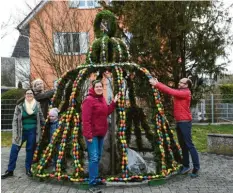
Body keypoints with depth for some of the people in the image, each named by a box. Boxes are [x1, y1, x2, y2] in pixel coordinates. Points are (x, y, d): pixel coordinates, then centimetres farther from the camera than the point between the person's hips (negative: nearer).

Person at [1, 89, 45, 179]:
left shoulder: (37, 105, 1)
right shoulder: (19, 105, -4)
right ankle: (10, 170, 11)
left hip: (32, 131, 1)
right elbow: (15, 120, -3)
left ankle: (28, 169, 22)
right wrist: (14, 133, -8)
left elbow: (41, 118, 13)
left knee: (30, 150, 8)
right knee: (14, 149, -1)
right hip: (21, 131, 0)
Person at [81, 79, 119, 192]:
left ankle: (94, 180, 27)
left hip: (101, 133, 9)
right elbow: (85, 119, -20)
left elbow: (106, 113, 16)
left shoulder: (102, 99, 11)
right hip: (92, 134, -9)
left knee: (98, 157, 15)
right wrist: (88, 135, -23)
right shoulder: (89, 100, -16)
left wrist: (113, 103, 9)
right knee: (94, 158, -11)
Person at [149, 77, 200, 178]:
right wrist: (157, 84, -3)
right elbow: (169, 90, 7)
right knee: (183, 145, 12)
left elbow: (171, 91, -20)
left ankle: (196, 167, 0)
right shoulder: (179, 91, 13)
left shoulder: (186, 93, -12)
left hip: (185, 122, -9)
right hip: (179, 122, 9)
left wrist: (157, 84, -19)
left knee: (189, 145, -6)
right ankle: (186, 166, 19)